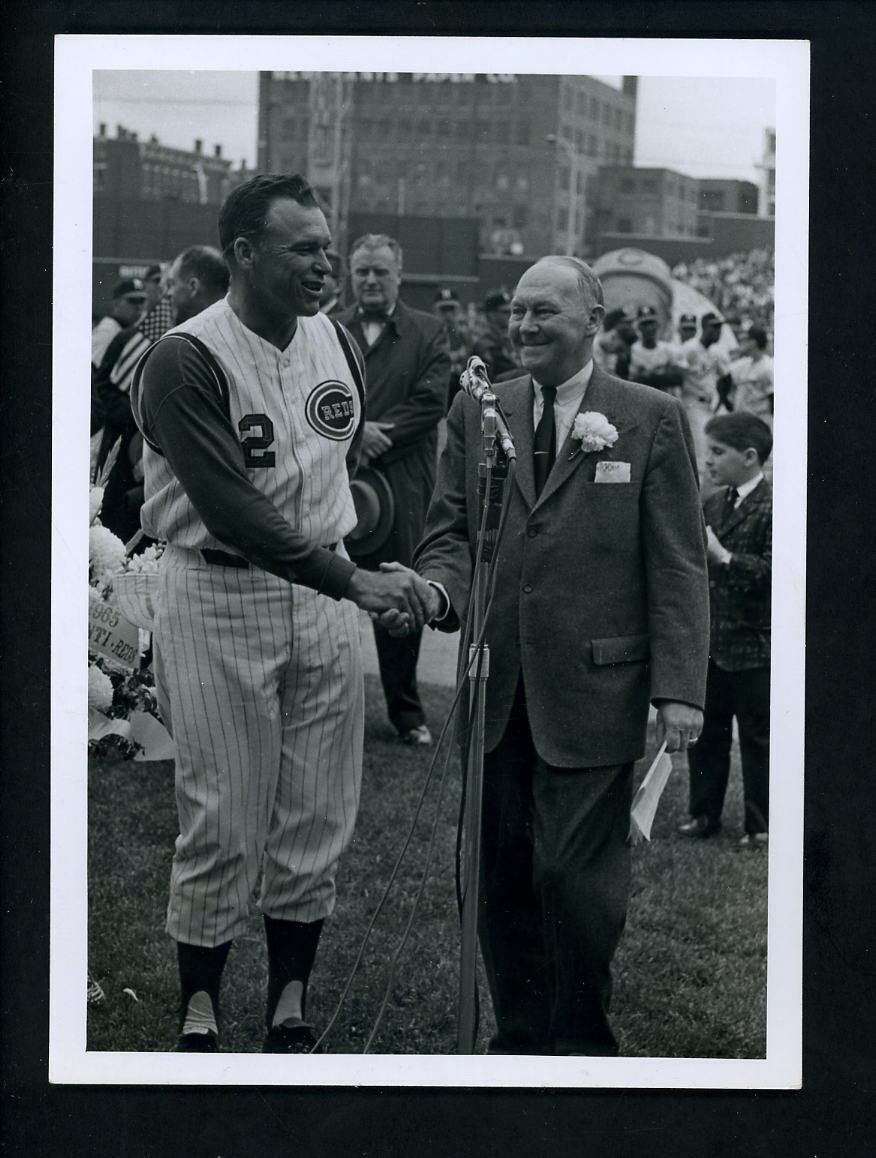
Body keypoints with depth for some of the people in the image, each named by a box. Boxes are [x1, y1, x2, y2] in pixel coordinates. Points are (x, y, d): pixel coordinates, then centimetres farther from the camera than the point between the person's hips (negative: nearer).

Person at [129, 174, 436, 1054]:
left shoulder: (335, 341, 5)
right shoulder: (186, 360, -16)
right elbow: (230, 510, -22)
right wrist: (353, 580, -25)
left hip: (324, 598, 6)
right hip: (219, 597, -6)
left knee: (317, 817, 8)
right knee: (223, 820, -2)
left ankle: (289, 1008, 20)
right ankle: (198, 1015, 11)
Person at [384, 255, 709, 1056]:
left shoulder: (653, 420, 1)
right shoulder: (476, 413, 11)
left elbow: (678, 567, -1)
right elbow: (450, 532, 11)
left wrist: (680, 687, -8)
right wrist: (437, 590, -12)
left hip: (593, 690, -4)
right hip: (496, 689, 4)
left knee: (576, 876, -2)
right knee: (498, 878, 8)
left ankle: (582, 1045, 15)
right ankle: (521, 1036, 22)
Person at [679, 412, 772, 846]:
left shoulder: (773, 507, -13)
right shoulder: (712, 505, 12)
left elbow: (773, 570, -23)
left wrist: (723, 556, -28)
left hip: (753, 646, -7)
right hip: (710, 642, 7)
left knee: (757, 737, 3)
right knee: (706, 731, 13)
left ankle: (761, 825, 12)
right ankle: (704, 813, 24)